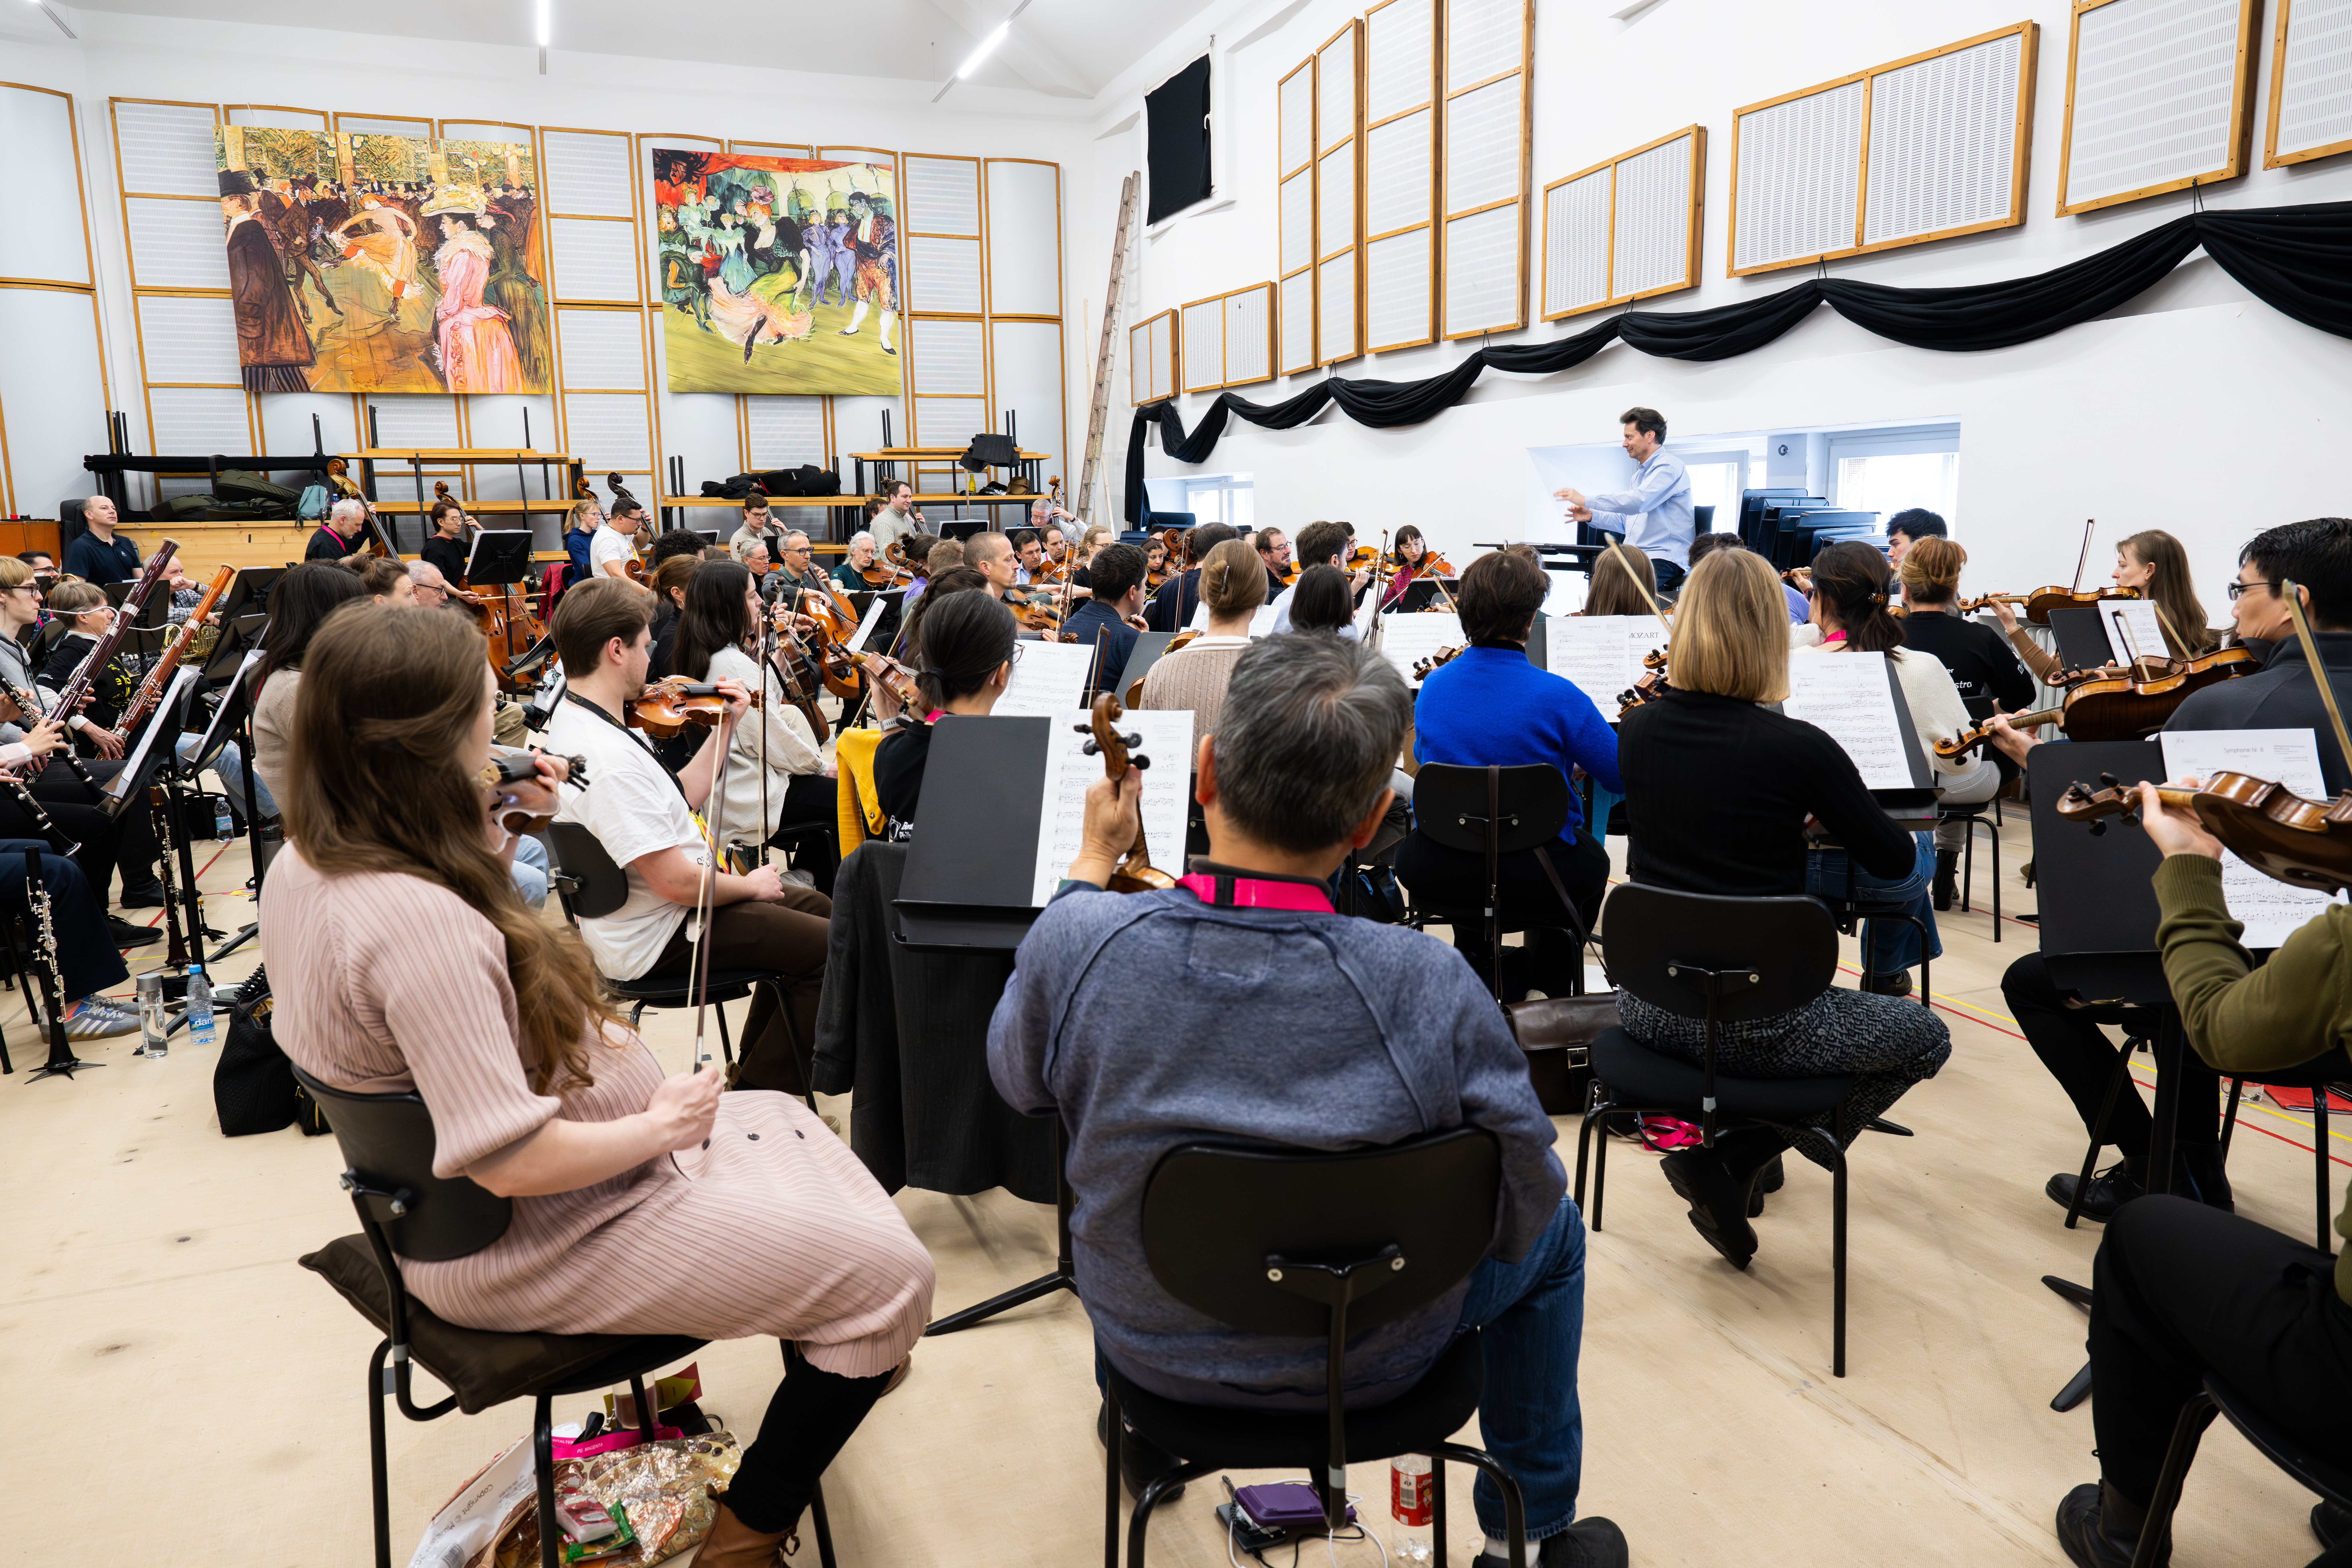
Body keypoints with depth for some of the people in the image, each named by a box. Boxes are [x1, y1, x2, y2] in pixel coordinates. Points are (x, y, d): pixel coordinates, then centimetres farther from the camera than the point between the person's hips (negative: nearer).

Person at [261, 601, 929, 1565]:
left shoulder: (303, 865, -3)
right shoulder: (421, 922, -34)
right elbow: (515, 1160, -34)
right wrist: (661, 1125, -16)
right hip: (532, 1245, -10)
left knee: (787, 1123, 22)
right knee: (888, 1273, -8)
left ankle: (826, 1360, 38)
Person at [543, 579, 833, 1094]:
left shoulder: (574, 721, 4)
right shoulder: (608, 757, -31)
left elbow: (682, 798, 12)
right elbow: (677, 882, -30)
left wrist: (726, 726, 7)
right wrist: (750, 885, -12)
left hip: (653, 912, 11)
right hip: (656, 941, -11)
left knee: (817, 909, 20)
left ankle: (756, 1067, 30)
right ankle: (763, 1089, 8)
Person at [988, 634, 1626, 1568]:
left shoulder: (1077, 944, -27)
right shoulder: (1426, 988, -32)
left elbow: (1020, 1081, -3)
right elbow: (1528, 1198, -15)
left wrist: (1092, 861, 2)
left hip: (1150, 1343, 2)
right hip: (1367, 1367, -1)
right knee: (1555, 1229, 25)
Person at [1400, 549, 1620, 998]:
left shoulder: (1432, 686, -5)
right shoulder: (1556, 696, -19)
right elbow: (1623, 777, -11)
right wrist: (1574, 765, 12)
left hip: (1435, 875, 3)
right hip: (1531, 878, -3)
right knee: (1593, 860, 32)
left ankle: (1476, 965, 36)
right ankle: (1546, 984, 43)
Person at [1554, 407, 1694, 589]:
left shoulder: (1669, 466, -6)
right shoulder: (1640, 474, 27)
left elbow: (1639, 501, -22)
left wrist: (1586, 500, -19)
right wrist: (1591, 516, 14)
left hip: (1664, 559, -9)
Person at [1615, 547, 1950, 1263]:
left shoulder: (1637, 731, -3)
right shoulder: (1798, 748, -17)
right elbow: (1895, 862, -2)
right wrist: (1828, 808, 17)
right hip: (1753, 1026, -5)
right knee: (1926, 1037, 21)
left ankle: (1738, 1151, 22)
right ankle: (1737, 1157, 6)